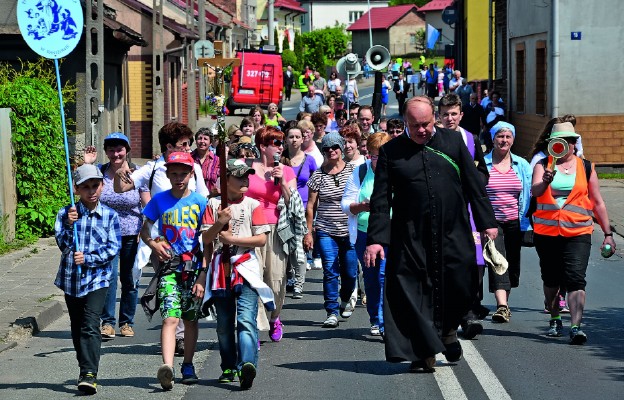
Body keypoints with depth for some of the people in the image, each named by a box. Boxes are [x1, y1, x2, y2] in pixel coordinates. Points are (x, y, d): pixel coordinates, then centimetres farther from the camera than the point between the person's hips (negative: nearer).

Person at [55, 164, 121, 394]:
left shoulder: (110, 216, 0)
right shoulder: (66, 214, 2)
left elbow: (113, 248, -6)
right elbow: (62, 244, -6)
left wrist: (88, 259, -16)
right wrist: (69, 225, -23)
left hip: (97, 278, -3)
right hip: (71, 278, 3)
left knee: (90, 326, -16)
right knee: (77, 328, 13)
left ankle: (89, 374, -21)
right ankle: (86, 371, 26)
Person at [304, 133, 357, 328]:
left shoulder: (353, 171, 2)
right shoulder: (318, 175, 3)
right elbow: (310, 205, 6)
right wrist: (308, 232, 2)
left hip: (349, 231, 0)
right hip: (326, 231, 0)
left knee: (350, 272, 6)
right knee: (330, 271, -8)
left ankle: (346, 299, 36)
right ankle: (332, 312, -4)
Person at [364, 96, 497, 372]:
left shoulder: (453, 141, 7)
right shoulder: (391, 151, 3)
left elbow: (474, 184, 10)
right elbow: (380, 199, 2)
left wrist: (486, 223, 6)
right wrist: (376, 239, -5)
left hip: (453, 235, 1)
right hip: (410, 239, -1)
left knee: (460, 287, -2)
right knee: (414, 292, -4)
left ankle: (447, 329, 28)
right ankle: (424, 351, 5)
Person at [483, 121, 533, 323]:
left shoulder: (522, 165, 8)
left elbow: (529, 195, 10)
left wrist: (527, 223, 3)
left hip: (514, 222, 3)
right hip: (491, 221, -3)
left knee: (512, 263, 9)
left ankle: (504, 303, 26)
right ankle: (502, 306, -27)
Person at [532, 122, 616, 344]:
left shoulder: (586, 167, 8)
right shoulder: (543, 165, 5)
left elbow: (597, 203, 13)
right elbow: (535, 191, -13)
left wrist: (608, 234, 11)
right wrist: (545, 182, -36)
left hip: (577, 233, -1)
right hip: (546, 232, 1)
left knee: (576, 279, -14)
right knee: (550, 279, 12)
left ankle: (576, 326, -20)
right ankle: (554, 320, 30)